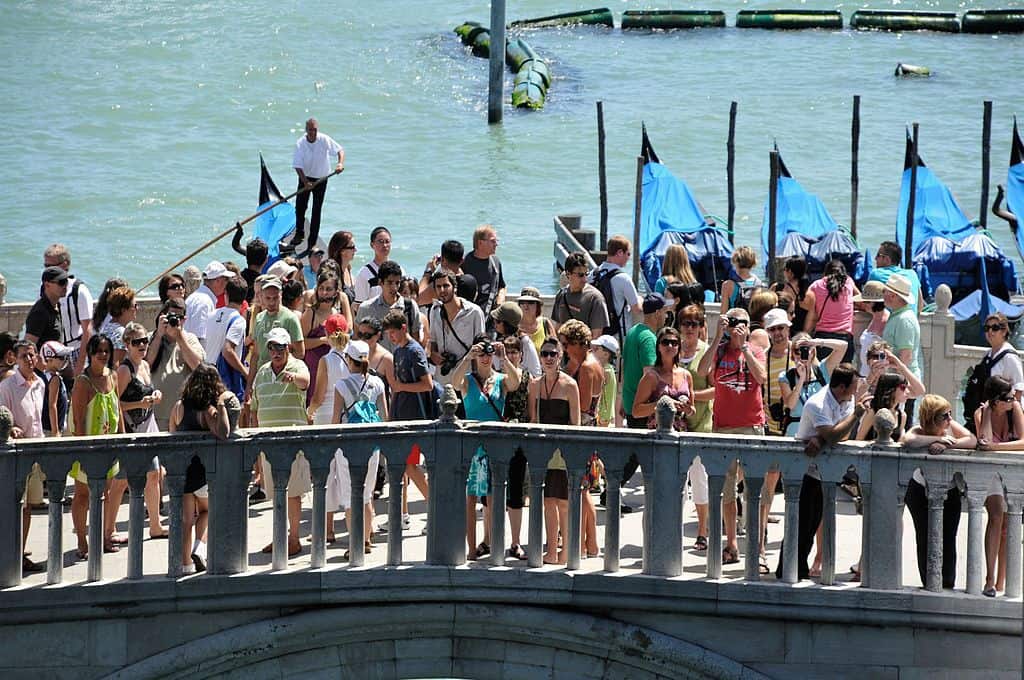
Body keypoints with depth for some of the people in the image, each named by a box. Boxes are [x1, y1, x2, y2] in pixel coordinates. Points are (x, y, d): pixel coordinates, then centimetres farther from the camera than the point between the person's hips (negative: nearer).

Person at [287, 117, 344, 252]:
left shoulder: (324, 140, -16)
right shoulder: (300, 143, -15)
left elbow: (340, 150, -9)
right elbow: (297, 165, -15)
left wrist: (341, 163, -29)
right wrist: (305, 182, -25)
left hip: (321, 179, -1)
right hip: (305, 177, 1)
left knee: (316, 211, 0)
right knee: (300, 206, 1)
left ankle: (312, 241, 4)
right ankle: (299, 234, 24)